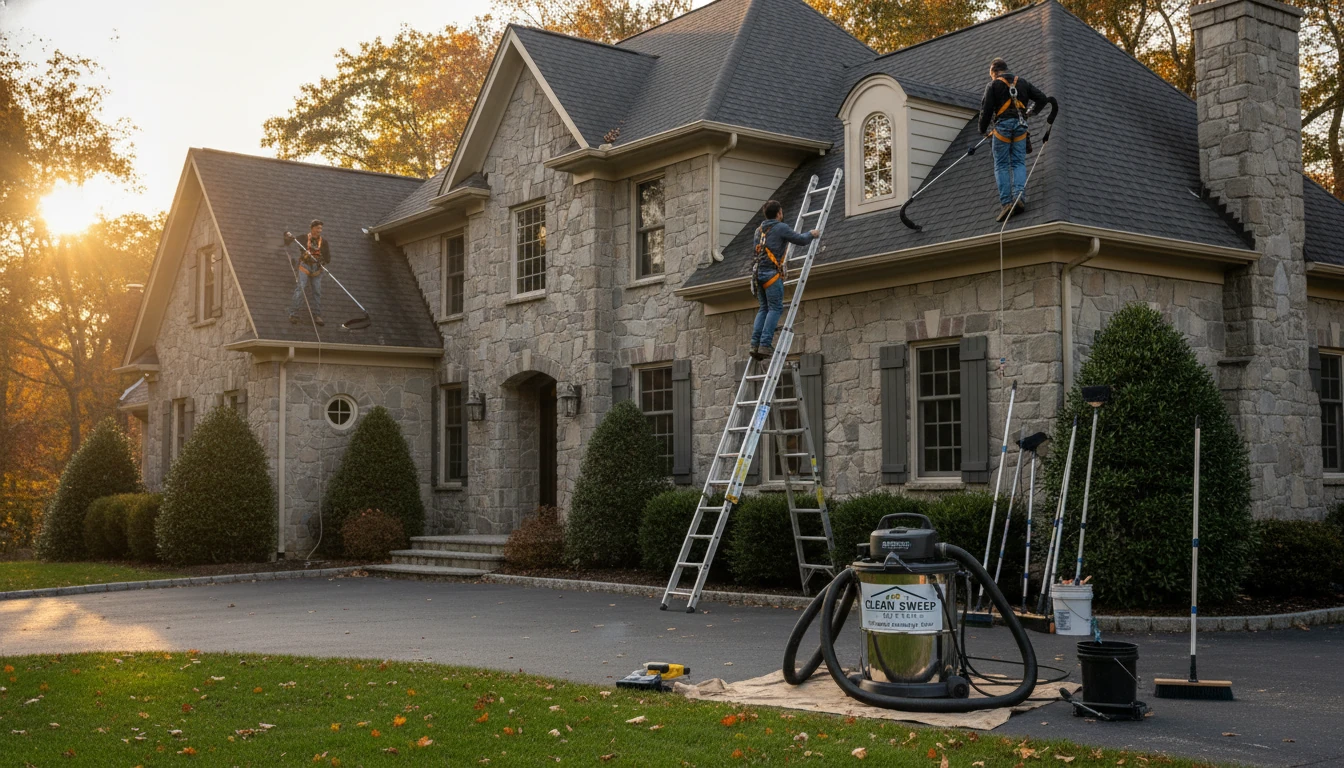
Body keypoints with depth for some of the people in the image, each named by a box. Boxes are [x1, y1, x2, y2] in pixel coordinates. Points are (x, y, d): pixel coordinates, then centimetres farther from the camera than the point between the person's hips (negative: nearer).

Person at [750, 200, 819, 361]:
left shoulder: (759, 230, 19)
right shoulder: (781, 228, -4)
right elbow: (800, 240, -4)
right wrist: (811, 234, 15)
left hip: (758, 272, 8)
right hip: (771, 272, -8)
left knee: (764, 308, 11)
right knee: (775, 308, -7)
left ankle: (755, 344, 0)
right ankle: (765, 344, -17)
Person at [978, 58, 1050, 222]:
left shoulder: (993, 85, 5)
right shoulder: (1022, 82, 18)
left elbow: (986, 109, -2)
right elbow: (1042, 98, 17)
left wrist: (983, 129, 10)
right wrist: (1030, 112, 32)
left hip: (1002, 124, -3)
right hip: (1020, 125, 3)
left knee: (1001, 165, -2)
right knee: (1019, 163, 3)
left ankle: (1006, 202, -15)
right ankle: (1019, 195, -19)